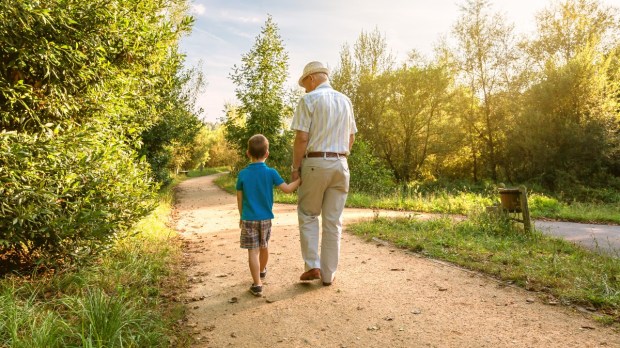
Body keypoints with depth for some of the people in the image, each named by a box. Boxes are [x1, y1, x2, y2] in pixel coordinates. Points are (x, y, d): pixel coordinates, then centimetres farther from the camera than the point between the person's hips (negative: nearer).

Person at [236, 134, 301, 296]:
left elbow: (240, 199, 0)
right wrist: (300, 179, 2)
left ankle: (257, 284, -2)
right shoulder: (271, 173, -9)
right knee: (264, 247, 22)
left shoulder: (243, 174, -6)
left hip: (249, 219, -2)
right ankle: (262, 270, 46)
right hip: (265, 218, 2)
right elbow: (287, 189, -10)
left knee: (253, 251, 0)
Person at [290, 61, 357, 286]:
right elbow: (351, 137, 14)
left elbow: (302, 137, -12)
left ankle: (312, 265, 5)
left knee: (308, 215, 12)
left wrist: (295, 167, -5)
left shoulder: (309, 99, -6)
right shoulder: (345, 101, 12)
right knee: (333, 221, 8)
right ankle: (328, 274, 14)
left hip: (315, 162, -4)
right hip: (340, 163, 5)